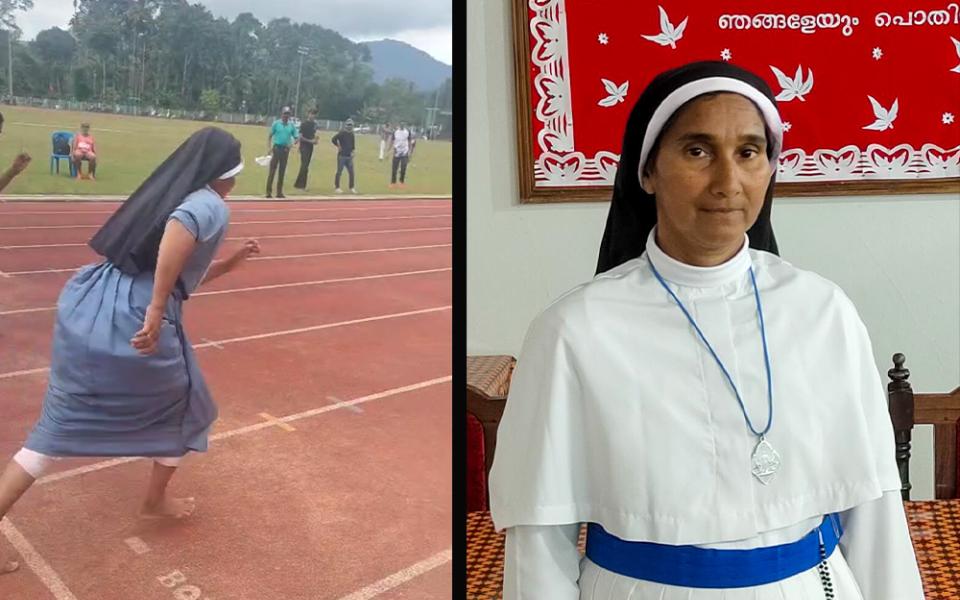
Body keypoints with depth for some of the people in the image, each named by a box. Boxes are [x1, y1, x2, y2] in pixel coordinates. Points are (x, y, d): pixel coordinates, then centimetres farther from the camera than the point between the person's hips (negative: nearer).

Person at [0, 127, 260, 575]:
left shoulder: (164, 194, 22)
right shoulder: (212, 206, -4)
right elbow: (180, 228, -30)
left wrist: (230, 262, 34)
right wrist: (157, 311, -31)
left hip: (87, 304, 8)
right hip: (134, 322, -8)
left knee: (61, 422, 14)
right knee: (185, 407, 20)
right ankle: (155, 502, 37)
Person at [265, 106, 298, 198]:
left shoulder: (292, 126, 5)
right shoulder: (276, 123, -1)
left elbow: (296, 138, 6)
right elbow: (269, 136, 2)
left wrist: (292, 144, -16)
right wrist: (269, 148, -7)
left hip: (285, 149, 3)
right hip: (276, 148, -3)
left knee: (282, 171, 8)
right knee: (272, 170, -4)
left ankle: (279, 192, 15)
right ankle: (268, 192, -2)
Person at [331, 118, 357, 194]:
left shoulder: (352, 134, 11)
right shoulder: (341, 133, -9)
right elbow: (333, 139, -16)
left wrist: (353, 150, 8)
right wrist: (338, 146, -10)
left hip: (349, 156, 6)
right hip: (342, 156, -6)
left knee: (351, 172, 5)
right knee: (339, 171, -1)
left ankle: (352, 188, 12)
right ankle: (337, 187, 6)